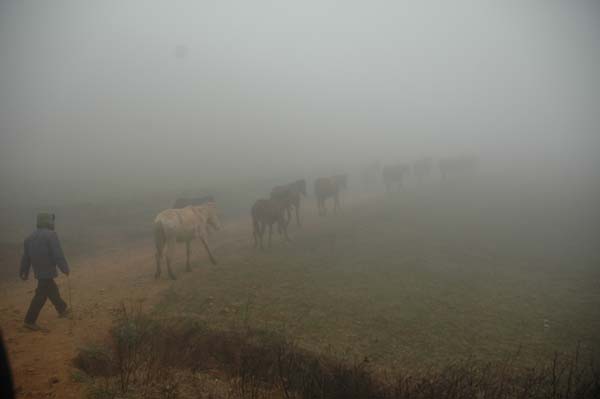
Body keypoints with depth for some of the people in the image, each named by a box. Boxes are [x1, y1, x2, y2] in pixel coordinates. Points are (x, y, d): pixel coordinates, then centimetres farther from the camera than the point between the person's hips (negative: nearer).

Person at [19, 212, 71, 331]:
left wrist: (24, 272, 20)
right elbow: (58, 255, -18)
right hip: (47, 271, -9)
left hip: (38, 271, 9)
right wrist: (65, 268, -10)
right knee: (41, 296, -1)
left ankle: (62, 310, 36)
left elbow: (26, 257, 15)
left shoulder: (31, 237, 11)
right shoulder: (51, 235, -14)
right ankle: (30, 321, 3)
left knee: (52, 290, 21)